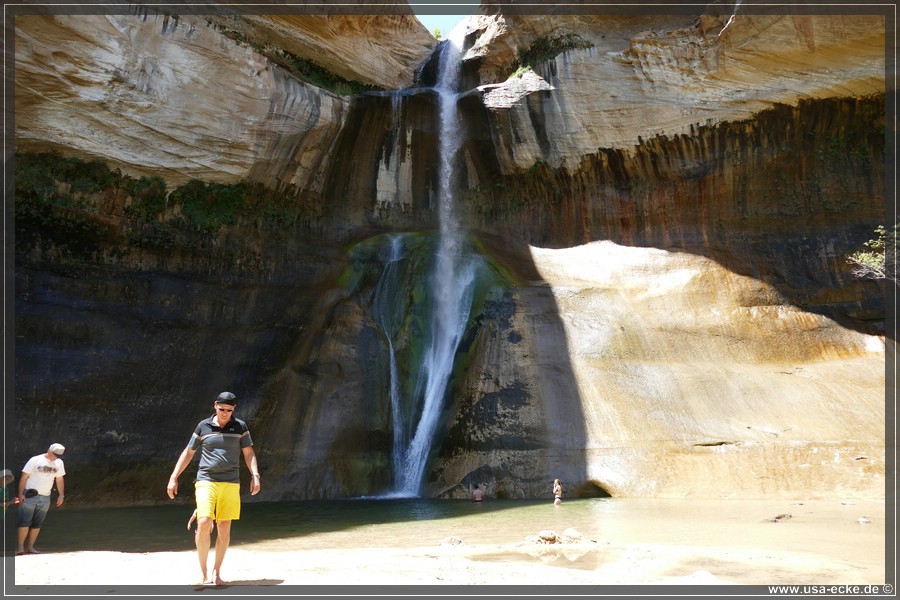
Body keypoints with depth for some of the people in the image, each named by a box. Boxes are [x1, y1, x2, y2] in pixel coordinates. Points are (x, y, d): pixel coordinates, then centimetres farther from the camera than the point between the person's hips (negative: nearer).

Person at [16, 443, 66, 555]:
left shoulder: (59, 463, 5)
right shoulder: (35, 460, -9)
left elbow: (59, 479, 14)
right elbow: (24, 477, -7)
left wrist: (61, 495, 11)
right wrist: (20, 494, -12)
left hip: (45, 498, 4)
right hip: (29, 496, -4)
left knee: (37, 524, 6)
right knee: (24, 522, -6)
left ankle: (30, 547, 13)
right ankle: (20, 547, -3)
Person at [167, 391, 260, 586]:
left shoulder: (240, 427, 7)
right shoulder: (203, 426, 6)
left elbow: (249, 453, 7)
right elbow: (188, 453, 14)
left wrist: (255, 476, -7)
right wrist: (173, 478, 11)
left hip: (230, 484, 1)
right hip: (206, 481, -1)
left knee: (224, 529, 2)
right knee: (204, 523, -17)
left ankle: (216, 572, 17)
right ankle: (203, 572, -3)